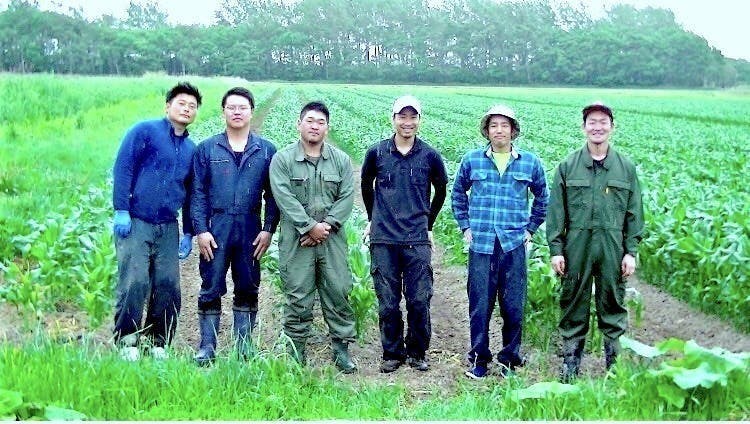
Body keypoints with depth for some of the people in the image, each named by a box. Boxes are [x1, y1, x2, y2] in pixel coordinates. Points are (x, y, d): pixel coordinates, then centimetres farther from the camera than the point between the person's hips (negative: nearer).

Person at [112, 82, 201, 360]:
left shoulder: (191, 149, 16)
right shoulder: (144, 131, 0)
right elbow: (123, 168, -6)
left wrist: (188, 232, 16)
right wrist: (121, 211, -14)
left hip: (168, 228, 5)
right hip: (135, 223, -5)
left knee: (168, 285, 3)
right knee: (134, 282, -10)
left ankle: (158, 343, 16)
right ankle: (126, 342, 2)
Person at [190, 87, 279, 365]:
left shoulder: (267, 150, 5)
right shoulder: (207, 149, 4)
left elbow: (272, 194, 6)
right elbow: (198, 192, 2)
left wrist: (269, 229, -2)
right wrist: (201, 230, -6)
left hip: (250, 231, 1)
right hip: (215, 230, -1)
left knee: (248, 290, 8)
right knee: (211, 290, 3)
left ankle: (244, 348, 18)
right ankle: (206, 348, 11)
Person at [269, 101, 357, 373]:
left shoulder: (341, 160, 9)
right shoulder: (282, 160, 0)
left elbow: (347, 197, 2)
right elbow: (285, 199, -8)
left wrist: (326, 225, -11)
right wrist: (310, 226, -14)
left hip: (332, 239, 2)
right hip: (296, 241, -2)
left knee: (338, 294, 4)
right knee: (297, 298, 2)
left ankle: (341, 350, 15)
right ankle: (295, 353, 13)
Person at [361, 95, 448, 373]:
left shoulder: (429, 156, 3)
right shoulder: (376, 153, 4)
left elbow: (441, 191, 18)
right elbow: (366, 186, 21)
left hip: (417, 241, 0)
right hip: (383, 240, 0)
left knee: (419, 301, 1)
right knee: (388, 303, 4)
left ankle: (417, 353, 17)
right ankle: (392, 353, 18)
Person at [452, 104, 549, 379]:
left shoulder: (530, 162, 5)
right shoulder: (472, 160, 5)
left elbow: (542, 198, 18)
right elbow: (458, 194, 18)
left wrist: (530, 228, 11)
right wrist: (465, 226, 11)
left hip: (514, 245, 0)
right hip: (481, 245, 0)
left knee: (513, 307, 4)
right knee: (479, 307, 2)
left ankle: (510, 360, 18)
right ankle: (478, 360, 16)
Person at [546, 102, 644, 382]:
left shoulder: (626, 167, 7)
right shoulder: (568, 166, 4)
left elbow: (634, 213, 7)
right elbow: (556, 211, 3)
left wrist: (631, 252, 1)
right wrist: (555, 250, -3)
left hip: (613, 247, 1)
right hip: (577, 245, 0)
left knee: (613, 302, 7)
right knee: (573, 302, 6)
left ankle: (614, 359, 19)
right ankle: (571, 359, 17)